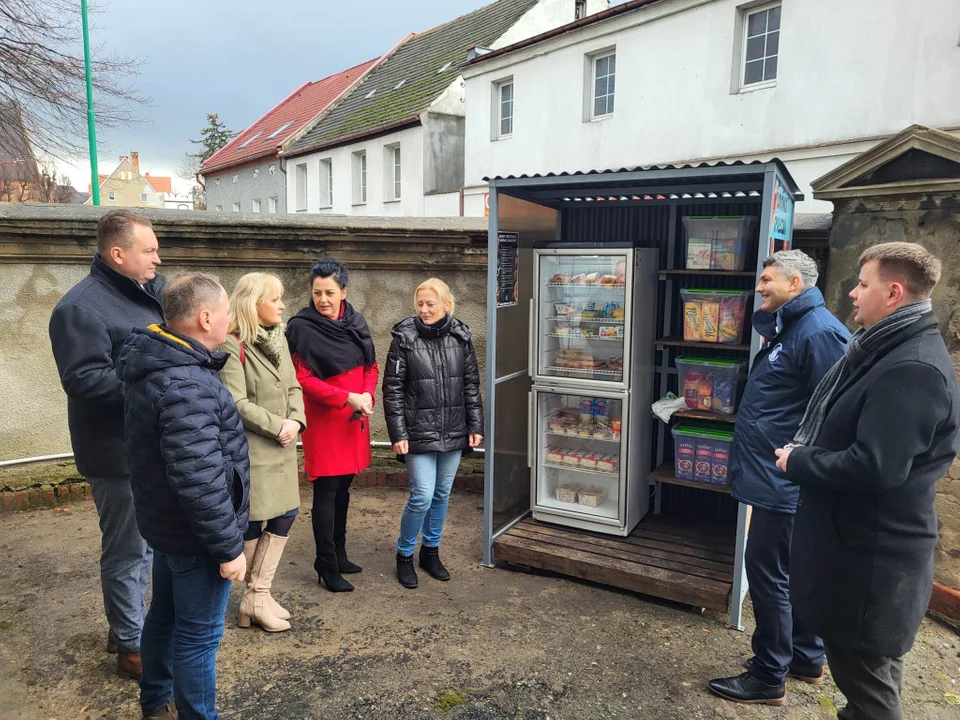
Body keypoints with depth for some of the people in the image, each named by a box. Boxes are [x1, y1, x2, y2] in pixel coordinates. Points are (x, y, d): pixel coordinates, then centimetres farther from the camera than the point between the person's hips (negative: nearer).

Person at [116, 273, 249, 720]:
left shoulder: (154, 363, 3)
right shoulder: (187, 385, -30)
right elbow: (200, 480, -32)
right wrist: (228, 546, -23)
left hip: (166, 524, 10)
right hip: (195, 535, -10)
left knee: (165, 613, 26)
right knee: (198, 635, 7)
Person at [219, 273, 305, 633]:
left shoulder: (278, 339, 9)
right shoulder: (233, 346, -15)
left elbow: (293, 387, 10)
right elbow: (237, 404, -20)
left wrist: (296, 421, -7)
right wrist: (277, 426, -16)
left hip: (281, 448, 8)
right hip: (249, 449, -8)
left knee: (286, 514, 10)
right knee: (253, 522, 5)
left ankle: (257, 596, 23)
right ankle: (256, 598, 24)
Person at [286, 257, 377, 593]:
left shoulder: (355, 322, 6)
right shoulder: (302, 327, -10)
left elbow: (371, 366, 10)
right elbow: (303, 378, -14)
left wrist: (367, 394, -10)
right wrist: (346, 397, -21)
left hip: (354, 420, 6)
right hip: (323, 421, -5)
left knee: (343, 488, 16)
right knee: (326, 492, 1)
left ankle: (339, 554, 30)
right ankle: (327, 566, 14)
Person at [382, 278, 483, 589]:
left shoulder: (460, 337, 2)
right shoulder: (404, 337, -7)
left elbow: (472, 385, 7)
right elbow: (393, 389, -6)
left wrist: (475, 426, 4)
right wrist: (398, 434, -10)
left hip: (453, 433, 4)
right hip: (419, 433, -3)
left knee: (442, 494, 13)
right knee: (423, 496, -5)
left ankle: (431, 551, 32)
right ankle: (404, 555, 18)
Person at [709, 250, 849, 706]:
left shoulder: (819, 332, -19)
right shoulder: (789, 327, 14)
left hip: (784, 481, -11)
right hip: (775, 475, 11)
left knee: (767, 572, 0)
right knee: (795, 571, 20)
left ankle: (769, 678, 15)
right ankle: (807, 659, 36)